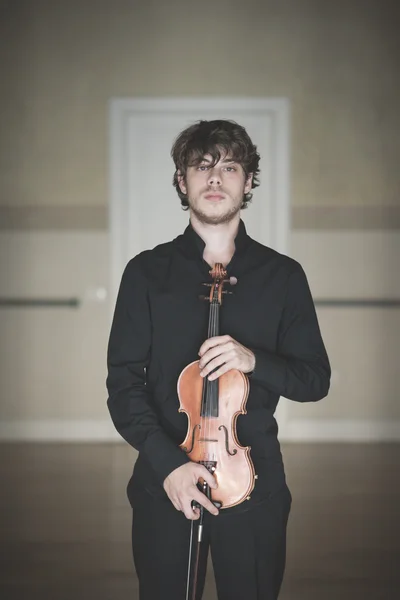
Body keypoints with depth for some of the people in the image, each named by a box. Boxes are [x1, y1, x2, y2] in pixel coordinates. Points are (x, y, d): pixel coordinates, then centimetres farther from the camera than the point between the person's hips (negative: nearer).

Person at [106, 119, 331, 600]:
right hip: (164, 481, 0)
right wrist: (167, 462, -17)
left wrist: (254, 359, -17)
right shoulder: (147, 272, 0)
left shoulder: (282, 275, 2)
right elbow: (123, 383, -3)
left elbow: (316, 380, 3)